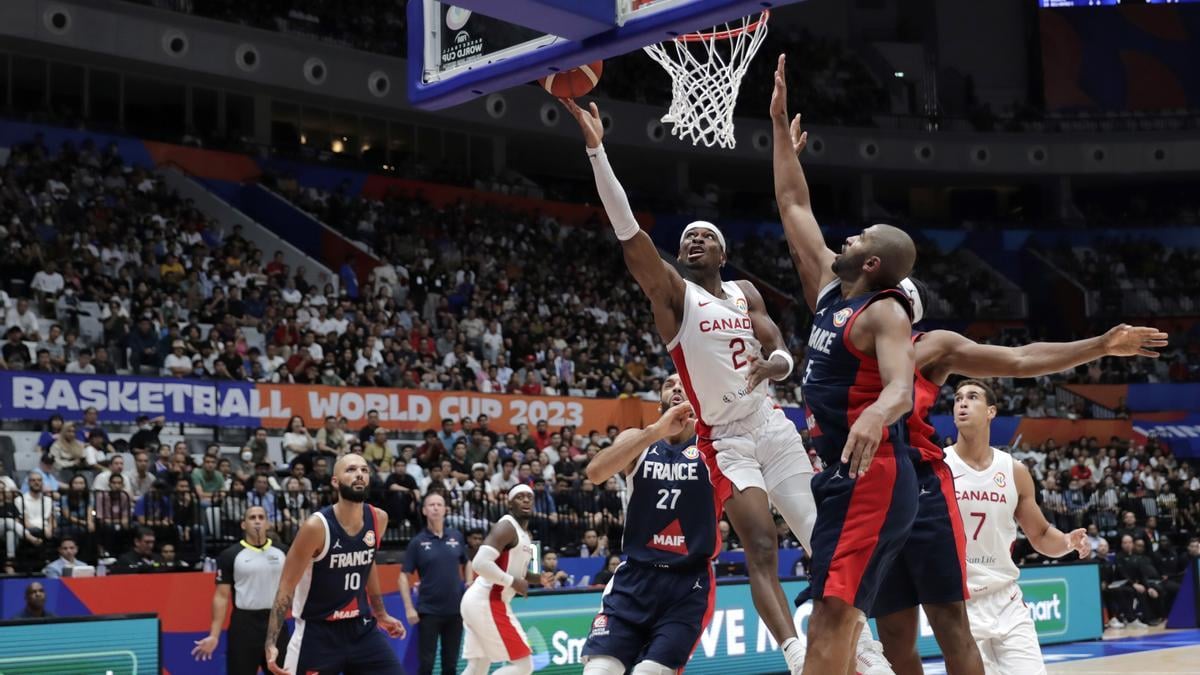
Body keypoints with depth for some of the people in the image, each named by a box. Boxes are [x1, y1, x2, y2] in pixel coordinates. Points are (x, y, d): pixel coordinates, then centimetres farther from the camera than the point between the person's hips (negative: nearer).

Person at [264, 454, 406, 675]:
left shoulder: (378, 519, -2)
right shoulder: (317, 526, -19)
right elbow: (286, 587, -15)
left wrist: (381, 614, 27)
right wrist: (271, 642, -23)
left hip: (361, 626, 5)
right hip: (318, 631, -5)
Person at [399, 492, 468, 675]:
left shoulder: (457, 537, 3)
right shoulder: (417, 542, -4)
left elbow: (466, 564, 17)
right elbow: (404, 576, -2)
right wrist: (409, 608, -10)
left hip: (455, 609, 3)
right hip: (428, 610, -3)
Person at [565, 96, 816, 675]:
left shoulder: (745, 292, 12)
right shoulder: (672, 292, -4)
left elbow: (784, 355, 8)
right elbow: (625, 227, -18)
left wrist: (773, 364, -18)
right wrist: (596, 149, -26)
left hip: (773, 427, 5)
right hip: (726, 441, -5)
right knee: (762, 550, -19)